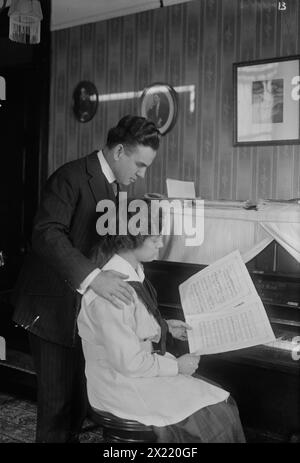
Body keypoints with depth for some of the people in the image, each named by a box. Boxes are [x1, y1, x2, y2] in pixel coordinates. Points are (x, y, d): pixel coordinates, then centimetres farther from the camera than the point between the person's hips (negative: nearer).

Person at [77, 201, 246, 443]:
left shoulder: (133, 272, 3)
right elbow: (128, 362, -25)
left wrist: (165, 327, 7)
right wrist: (176, 366, -14)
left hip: (147, 366, 9)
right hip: (122, 384, -9)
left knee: (223, 402, -1)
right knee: (212, 414, -13)